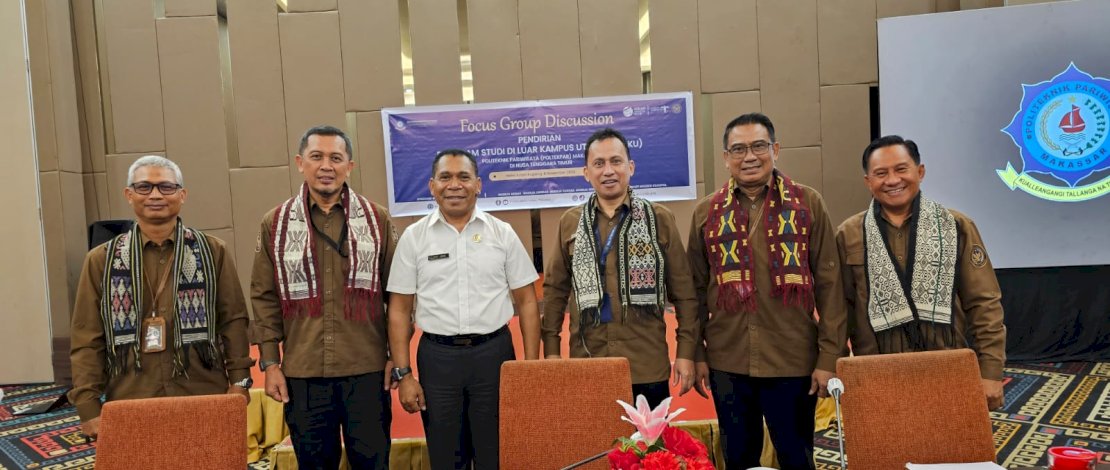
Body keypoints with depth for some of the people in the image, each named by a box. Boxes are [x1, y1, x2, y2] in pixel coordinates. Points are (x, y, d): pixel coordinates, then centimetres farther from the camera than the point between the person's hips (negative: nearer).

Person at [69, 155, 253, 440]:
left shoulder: (213, 252, 5)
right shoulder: (102, 260, 7)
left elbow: (233, 320, 5)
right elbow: (87, 340, 6)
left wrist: (239, 379, -2)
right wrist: (88, 406, 0)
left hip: (205, 400, 0)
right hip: (130, 407, 1)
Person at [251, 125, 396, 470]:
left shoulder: (377, 219, 3)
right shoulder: (274, 224, 5)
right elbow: (265, 298, 5)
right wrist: (269, 362, 0)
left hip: (368, 370, 0)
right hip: (303, 373, 1)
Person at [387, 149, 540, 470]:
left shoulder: (502, 233, 1)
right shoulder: (413, 237, 1)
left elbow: (526, 301, 3)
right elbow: (400, 309, 3)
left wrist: (531, 367, -3)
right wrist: (403, 374, -2)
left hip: (494, 352, 0)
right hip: (437, 356, 0)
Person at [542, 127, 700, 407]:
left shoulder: (660, 219, 1)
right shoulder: (569, 222, 7)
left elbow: (683, 291, 2)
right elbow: (555, 289, 10)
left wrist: (686, 351, -2)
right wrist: (551, 349, 4)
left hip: (647, 366, -1)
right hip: (586, 364, 2)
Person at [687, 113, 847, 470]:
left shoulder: (808, 204, 0)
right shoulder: (706, 212, 4)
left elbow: (829, 284, -2)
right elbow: (697, 288, 7)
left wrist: (829, 356, -6)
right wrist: (696, 353, 4)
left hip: (794, 360, -1)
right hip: (727, 362, 2)